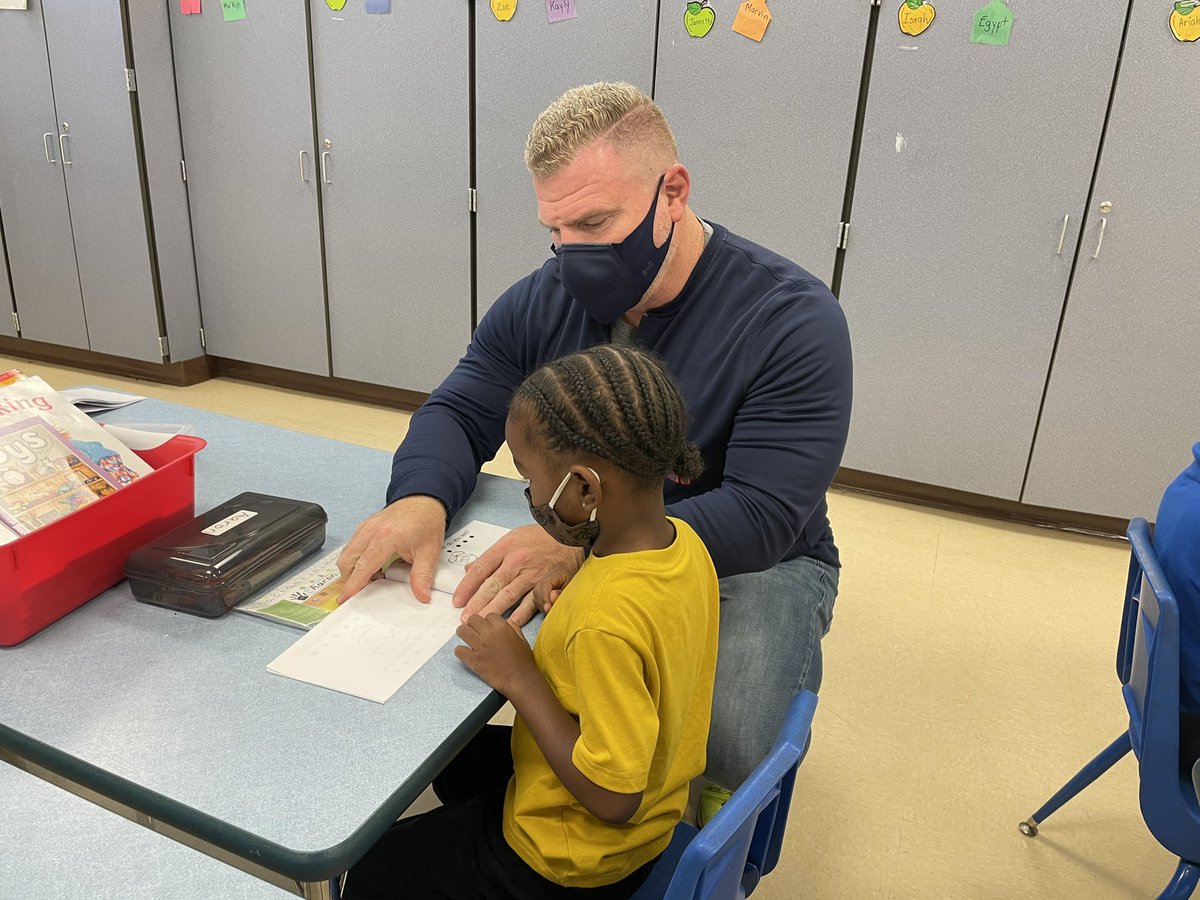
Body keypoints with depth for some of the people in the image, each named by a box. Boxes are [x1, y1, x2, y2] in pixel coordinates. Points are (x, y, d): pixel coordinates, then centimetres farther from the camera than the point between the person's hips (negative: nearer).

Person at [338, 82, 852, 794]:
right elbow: (457, 415, 2)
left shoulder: (793, 319, -19)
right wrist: (421, 499, -24)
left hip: (746, 566, -3)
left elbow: (763, 516, -25)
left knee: (721, 751, -29)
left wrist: (583, 546, -37)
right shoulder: (543, 301, -3)